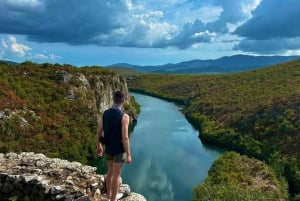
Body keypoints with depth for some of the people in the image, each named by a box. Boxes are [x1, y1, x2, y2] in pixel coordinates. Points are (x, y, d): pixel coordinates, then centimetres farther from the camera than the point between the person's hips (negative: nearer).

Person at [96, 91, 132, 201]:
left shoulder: (105, 113, -4)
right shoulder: (124, 116, -24)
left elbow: (99, 132, 2)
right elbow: (125, 138, -24)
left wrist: (99, 146, 17)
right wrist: (128, 155, -15)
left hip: (108, 148, 6)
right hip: (119, 149, -6)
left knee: (110, 171, 24)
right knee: (117, 174, 10)